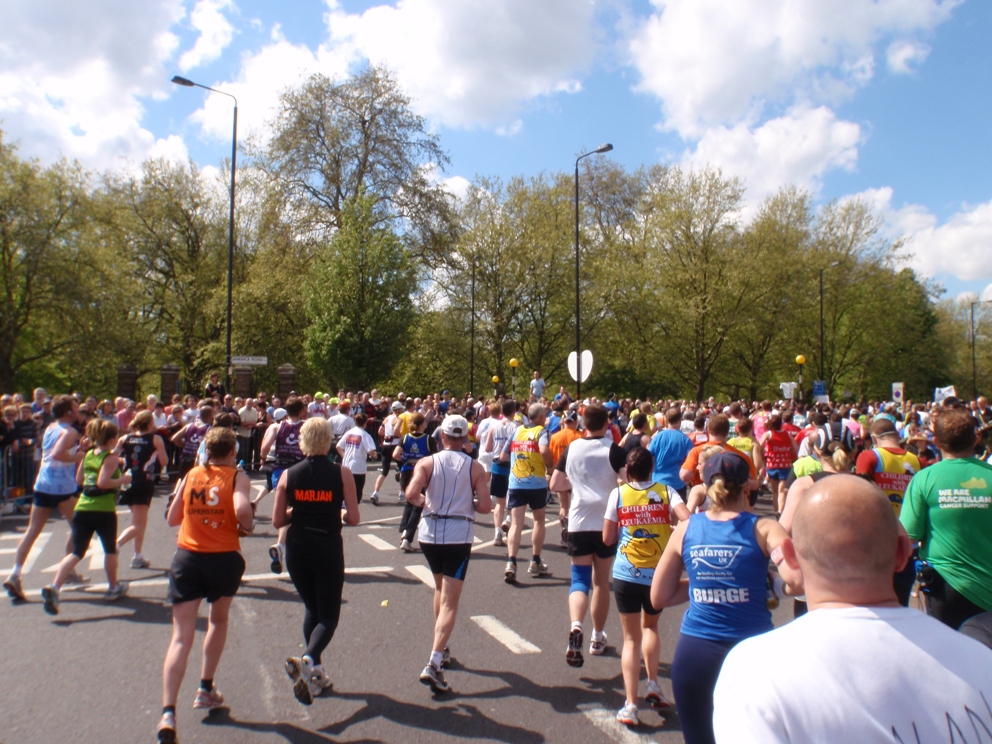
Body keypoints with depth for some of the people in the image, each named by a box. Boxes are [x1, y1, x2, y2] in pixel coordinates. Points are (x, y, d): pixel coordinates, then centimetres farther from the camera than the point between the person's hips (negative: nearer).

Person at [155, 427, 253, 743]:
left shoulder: (190, 476, 8)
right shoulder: (237, 477, -3)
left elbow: (173, 518, 12)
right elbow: (242, 510, -21)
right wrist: (247, 527, -1)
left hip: (187, 557, 2)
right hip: (224, 559, -2)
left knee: (181, 637, 2)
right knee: (219, 621, 24)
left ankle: (168, 712, -10)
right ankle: (205, 689, 31)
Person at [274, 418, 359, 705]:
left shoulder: (288, 474, -3)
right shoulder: (341, 473, -9)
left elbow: (277, 520, 0)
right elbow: (353, 518, -9)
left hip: (296, 549, 3)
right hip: (329, 549, -3)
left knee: (311, 608, 22)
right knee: (329, 614, 8)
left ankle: (315, 672, 23)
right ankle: (308, 659, -19)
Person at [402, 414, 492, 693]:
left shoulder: (427, 462, -1)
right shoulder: (475, 468, -1)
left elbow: (411, 494, -15)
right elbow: (485, 507, -5)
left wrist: (425, 502, 6)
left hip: (430, 532, 3)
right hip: (459, 535, -2)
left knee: (440, 588, 25)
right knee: (449, 602, -1)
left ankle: (441, 649, 34)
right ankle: (434, 662, -14)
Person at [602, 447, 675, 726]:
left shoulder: (618, 494, -3)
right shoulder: (665, 491, -2)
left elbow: (607, 539, -1)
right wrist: (667, 531, 5)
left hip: (626, 575, -1)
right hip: (658, 575, 1)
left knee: (631, 638, 9)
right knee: (650, 626, 28)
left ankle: (630, 705, 4)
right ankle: (653, 683, 17)